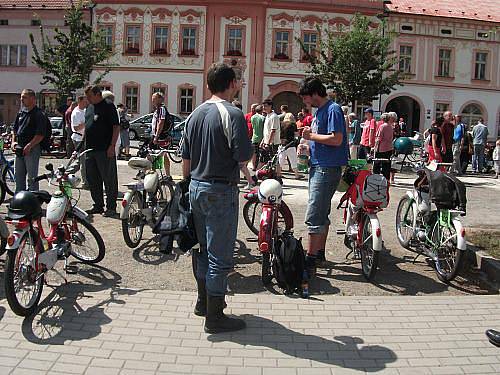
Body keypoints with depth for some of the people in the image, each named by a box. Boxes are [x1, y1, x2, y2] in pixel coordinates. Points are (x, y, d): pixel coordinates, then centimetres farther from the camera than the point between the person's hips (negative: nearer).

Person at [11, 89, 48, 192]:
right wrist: (13, 141, 6)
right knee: (18, 176, 14)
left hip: (32, 149, -8)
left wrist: (29, 145, -22)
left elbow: (41, 134, -16)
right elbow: (14, 129, 21)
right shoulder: (21, 112, 14)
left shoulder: (39, 114, -9)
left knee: (32, 177, -2)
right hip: (19, 149, 8)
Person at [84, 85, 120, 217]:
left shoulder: (108, 106, -7)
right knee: (92, 180, 12)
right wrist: (85, 145, 19)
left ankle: (111, 207, 5)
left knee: (109, 179, -1)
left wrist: (112, 146, -18)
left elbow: (116, 127, -12)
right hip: (90, 149, 8)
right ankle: (98, 205, 22)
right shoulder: (89, 108, 17)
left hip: (105, 150, -8)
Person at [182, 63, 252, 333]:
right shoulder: (232, 114, -15)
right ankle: (214, 316, 9)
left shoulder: (195, 114, 10)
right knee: (220, 255, 1)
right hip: (221, 191, -8)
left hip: (196, 188, 8)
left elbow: (186, 157, 13)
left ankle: (203, 300, 34)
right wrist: (249, 151, 3)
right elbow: (244, 158, -19)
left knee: (201, 247, 19)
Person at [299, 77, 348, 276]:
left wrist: (311, 135, -12)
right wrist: (308, 144, 5)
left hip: (327, 169, -10)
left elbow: (336, 139, -21)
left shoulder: (332, 109, -12)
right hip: (318, 166, 10)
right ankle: (319, 252, 29)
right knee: (322, 213, 18)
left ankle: (310, 260, -7)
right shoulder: (319, 110, 17)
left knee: (314, 216, -12)